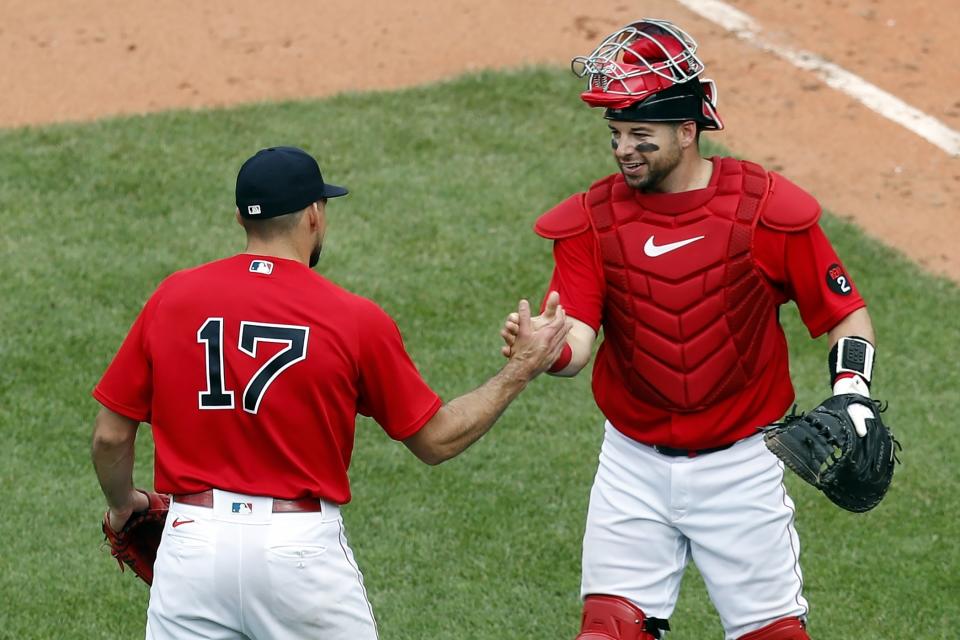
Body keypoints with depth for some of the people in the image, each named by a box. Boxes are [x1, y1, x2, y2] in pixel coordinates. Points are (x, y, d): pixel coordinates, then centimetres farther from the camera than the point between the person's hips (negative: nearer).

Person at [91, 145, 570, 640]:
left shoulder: (171, 298, 0)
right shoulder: (356, 320, -5)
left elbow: (110, 435, 3)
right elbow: (436, 440, 3)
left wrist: (121, 505, 23)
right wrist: (521, 370, 13)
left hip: (193, 539, 2)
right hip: (301, 547, -2)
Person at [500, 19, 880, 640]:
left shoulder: (765, 205, -9)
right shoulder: (590, 219, -4)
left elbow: (846, 312, -2)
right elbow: (576, 340, -15)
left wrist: (850, 392, -18)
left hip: (741, 466, -2)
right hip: (633, 467, 2)